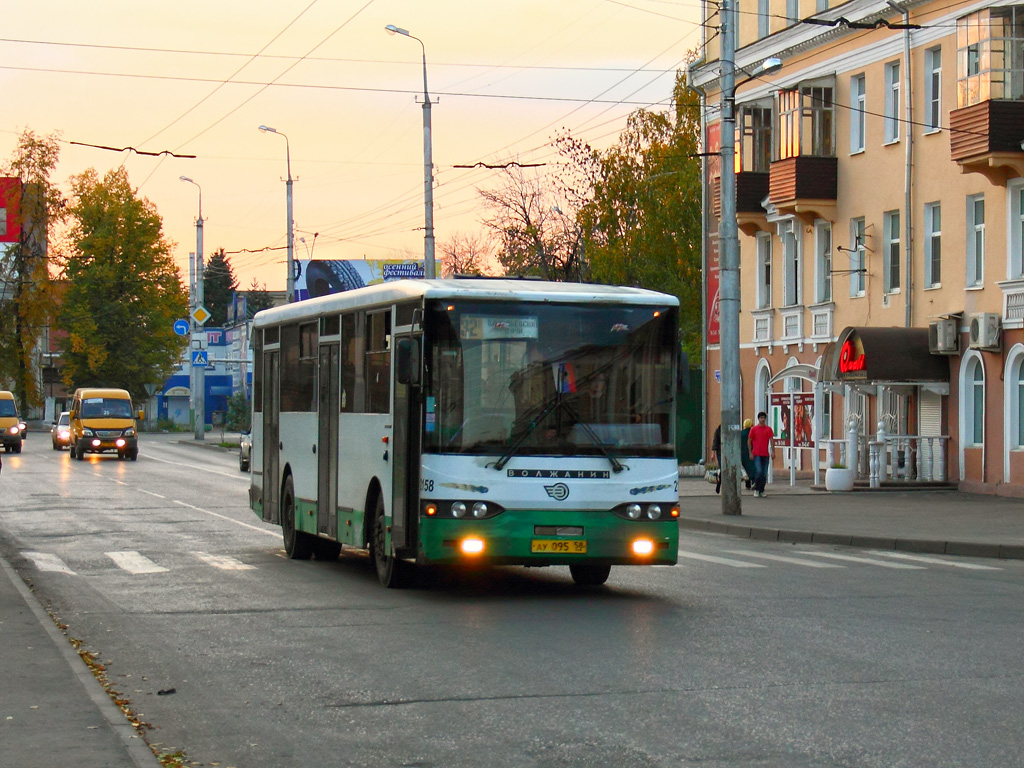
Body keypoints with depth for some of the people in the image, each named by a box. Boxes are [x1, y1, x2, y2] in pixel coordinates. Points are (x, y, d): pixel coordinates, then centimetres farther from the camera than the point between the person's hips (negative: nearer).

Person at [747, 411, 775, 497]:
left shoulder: (768, 429, 7)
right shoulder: (754, 429, 2)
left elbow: (772, 441, 3)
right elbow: (749, 441, 4)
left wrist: (773, 452, -7)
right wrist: (750, 453, -3)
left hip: (765, 455, 3)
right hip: (756, 454, -3)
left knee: (764, 474, 4)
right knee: (759, 471, -15)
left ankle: (761, 491, 13)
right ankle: (756, 489, 0)